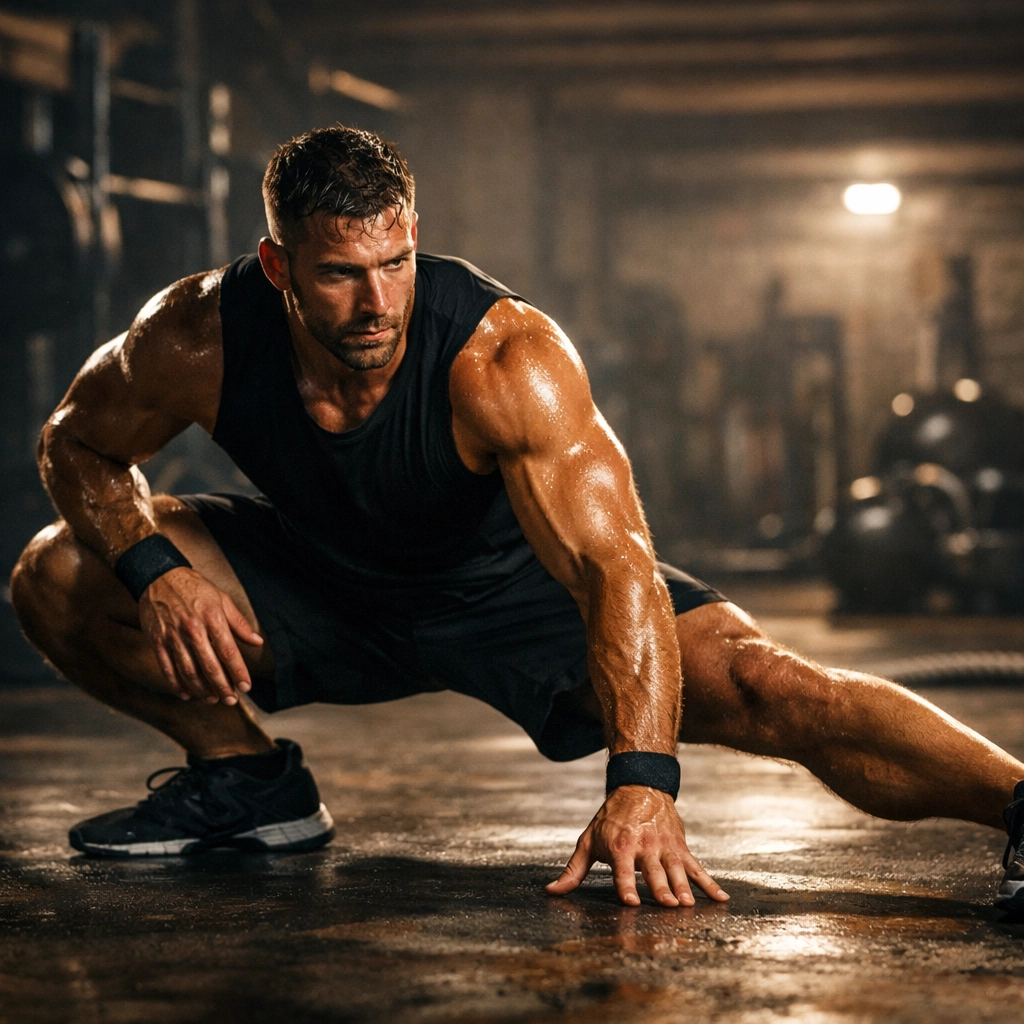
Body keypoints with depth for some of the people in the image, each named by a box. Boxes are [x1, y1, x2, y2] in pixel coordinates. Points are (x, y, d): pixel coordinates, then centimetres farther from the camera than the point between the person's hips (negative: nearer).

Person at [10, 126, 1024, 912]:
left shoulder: (506, 359, -35)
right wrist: (156, 571, -25)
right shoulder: (197, 340, -26)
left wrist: (641, 786, -56)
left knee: (765, 687, -28)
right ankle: (248, 778, 8)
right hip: (324, 586, 4)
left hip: (511, 588, -4)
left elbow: (616, 569, -43)